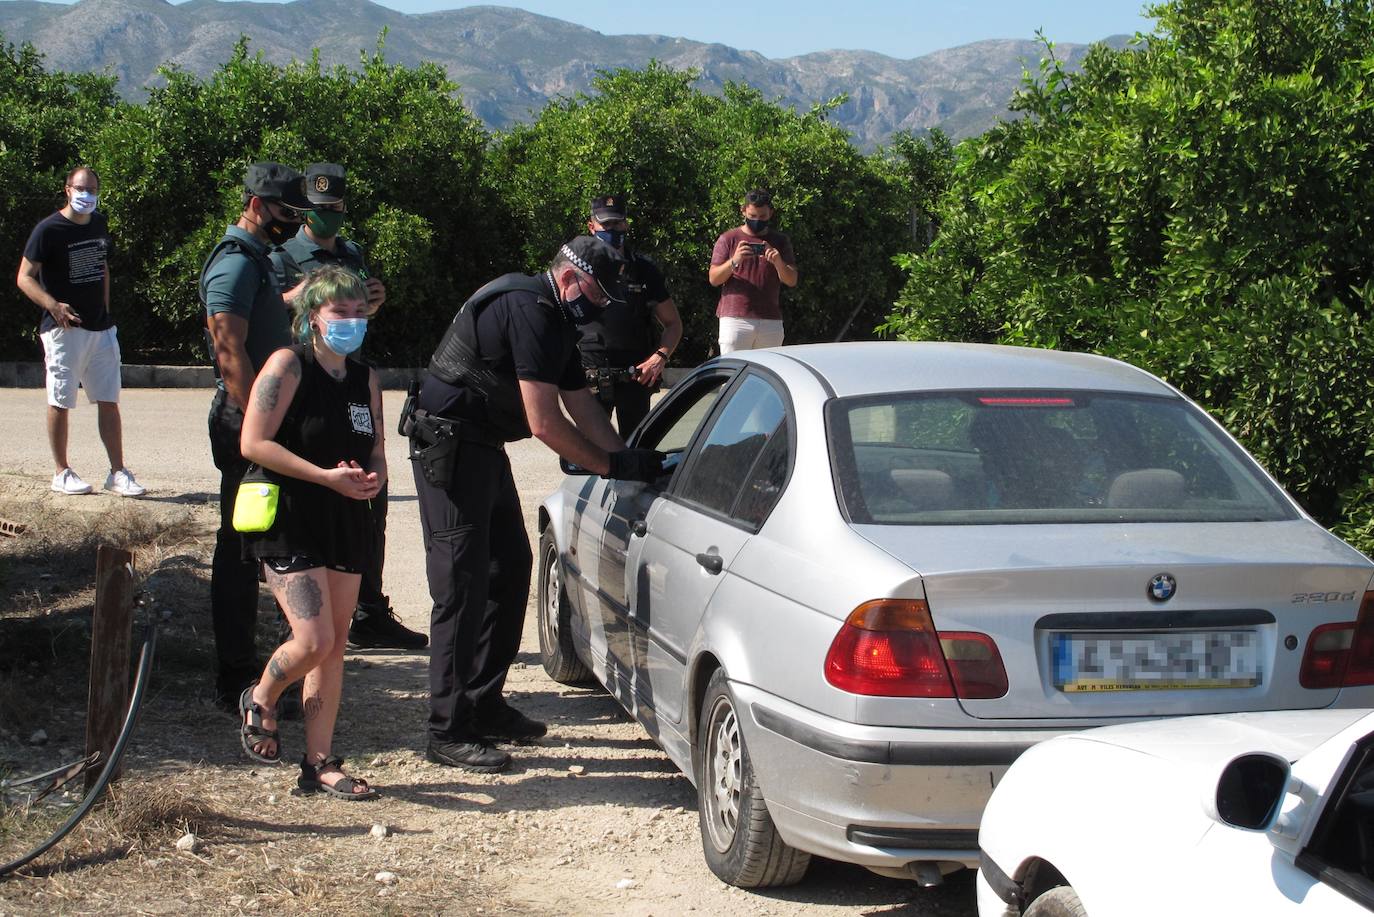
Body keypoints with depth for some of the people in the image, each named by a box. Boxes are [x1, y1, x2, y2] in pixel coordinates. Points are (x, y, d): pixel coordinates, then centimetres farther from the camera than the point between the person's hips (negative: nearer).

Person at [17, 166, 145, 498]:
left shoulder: (99, 225, 11)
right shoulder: (48, 230, -9)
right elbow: (25, 277, -11)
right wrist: (52, 305, -27)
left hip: (101, 329, 6)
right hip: (64, 330, -6)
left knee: (109, 402, 5)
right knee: (60, 402, 2)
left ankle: (118, 473, 8)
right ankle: (62, 472, 12)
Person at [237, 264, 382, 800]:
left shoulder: (365, 379, 12)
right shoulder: (288, 365, -8)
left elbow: (375, 452, 18)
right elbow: (254, 443, -15)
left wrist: (373, 478, -7)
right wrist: (325, 476, -20)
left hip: (348, 524, 7)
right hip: (289, 522, -6)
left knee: (334, 647, 6)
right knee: (313, 640, -15)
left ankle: (320, 763, 12)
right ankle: (260, 700, 17)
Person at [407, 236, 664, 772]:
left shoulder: (557, 323, 14)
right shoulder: (529, 311, -20)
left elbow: (582, 406, 16)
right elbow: (545, 423, -24)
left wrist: (631, 460, 4)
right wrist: (614, 466, -16)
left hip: (482, 446, 11)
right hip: (449, 443, -11)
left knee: (510, 569, 14)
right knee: (463, 586, -9)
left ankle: (485, 706, 23)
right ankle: (448, 732, -4)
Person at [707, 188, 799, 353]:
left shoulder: (780, 241, 12)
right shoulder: (728, 239, 7)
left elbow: (792, 281, 4)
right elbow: (713, 279, 1)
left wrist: (778, 263, -18)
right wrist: (734, 261, -18)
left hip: (771, 321, 2)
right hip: (735, 319, -2)